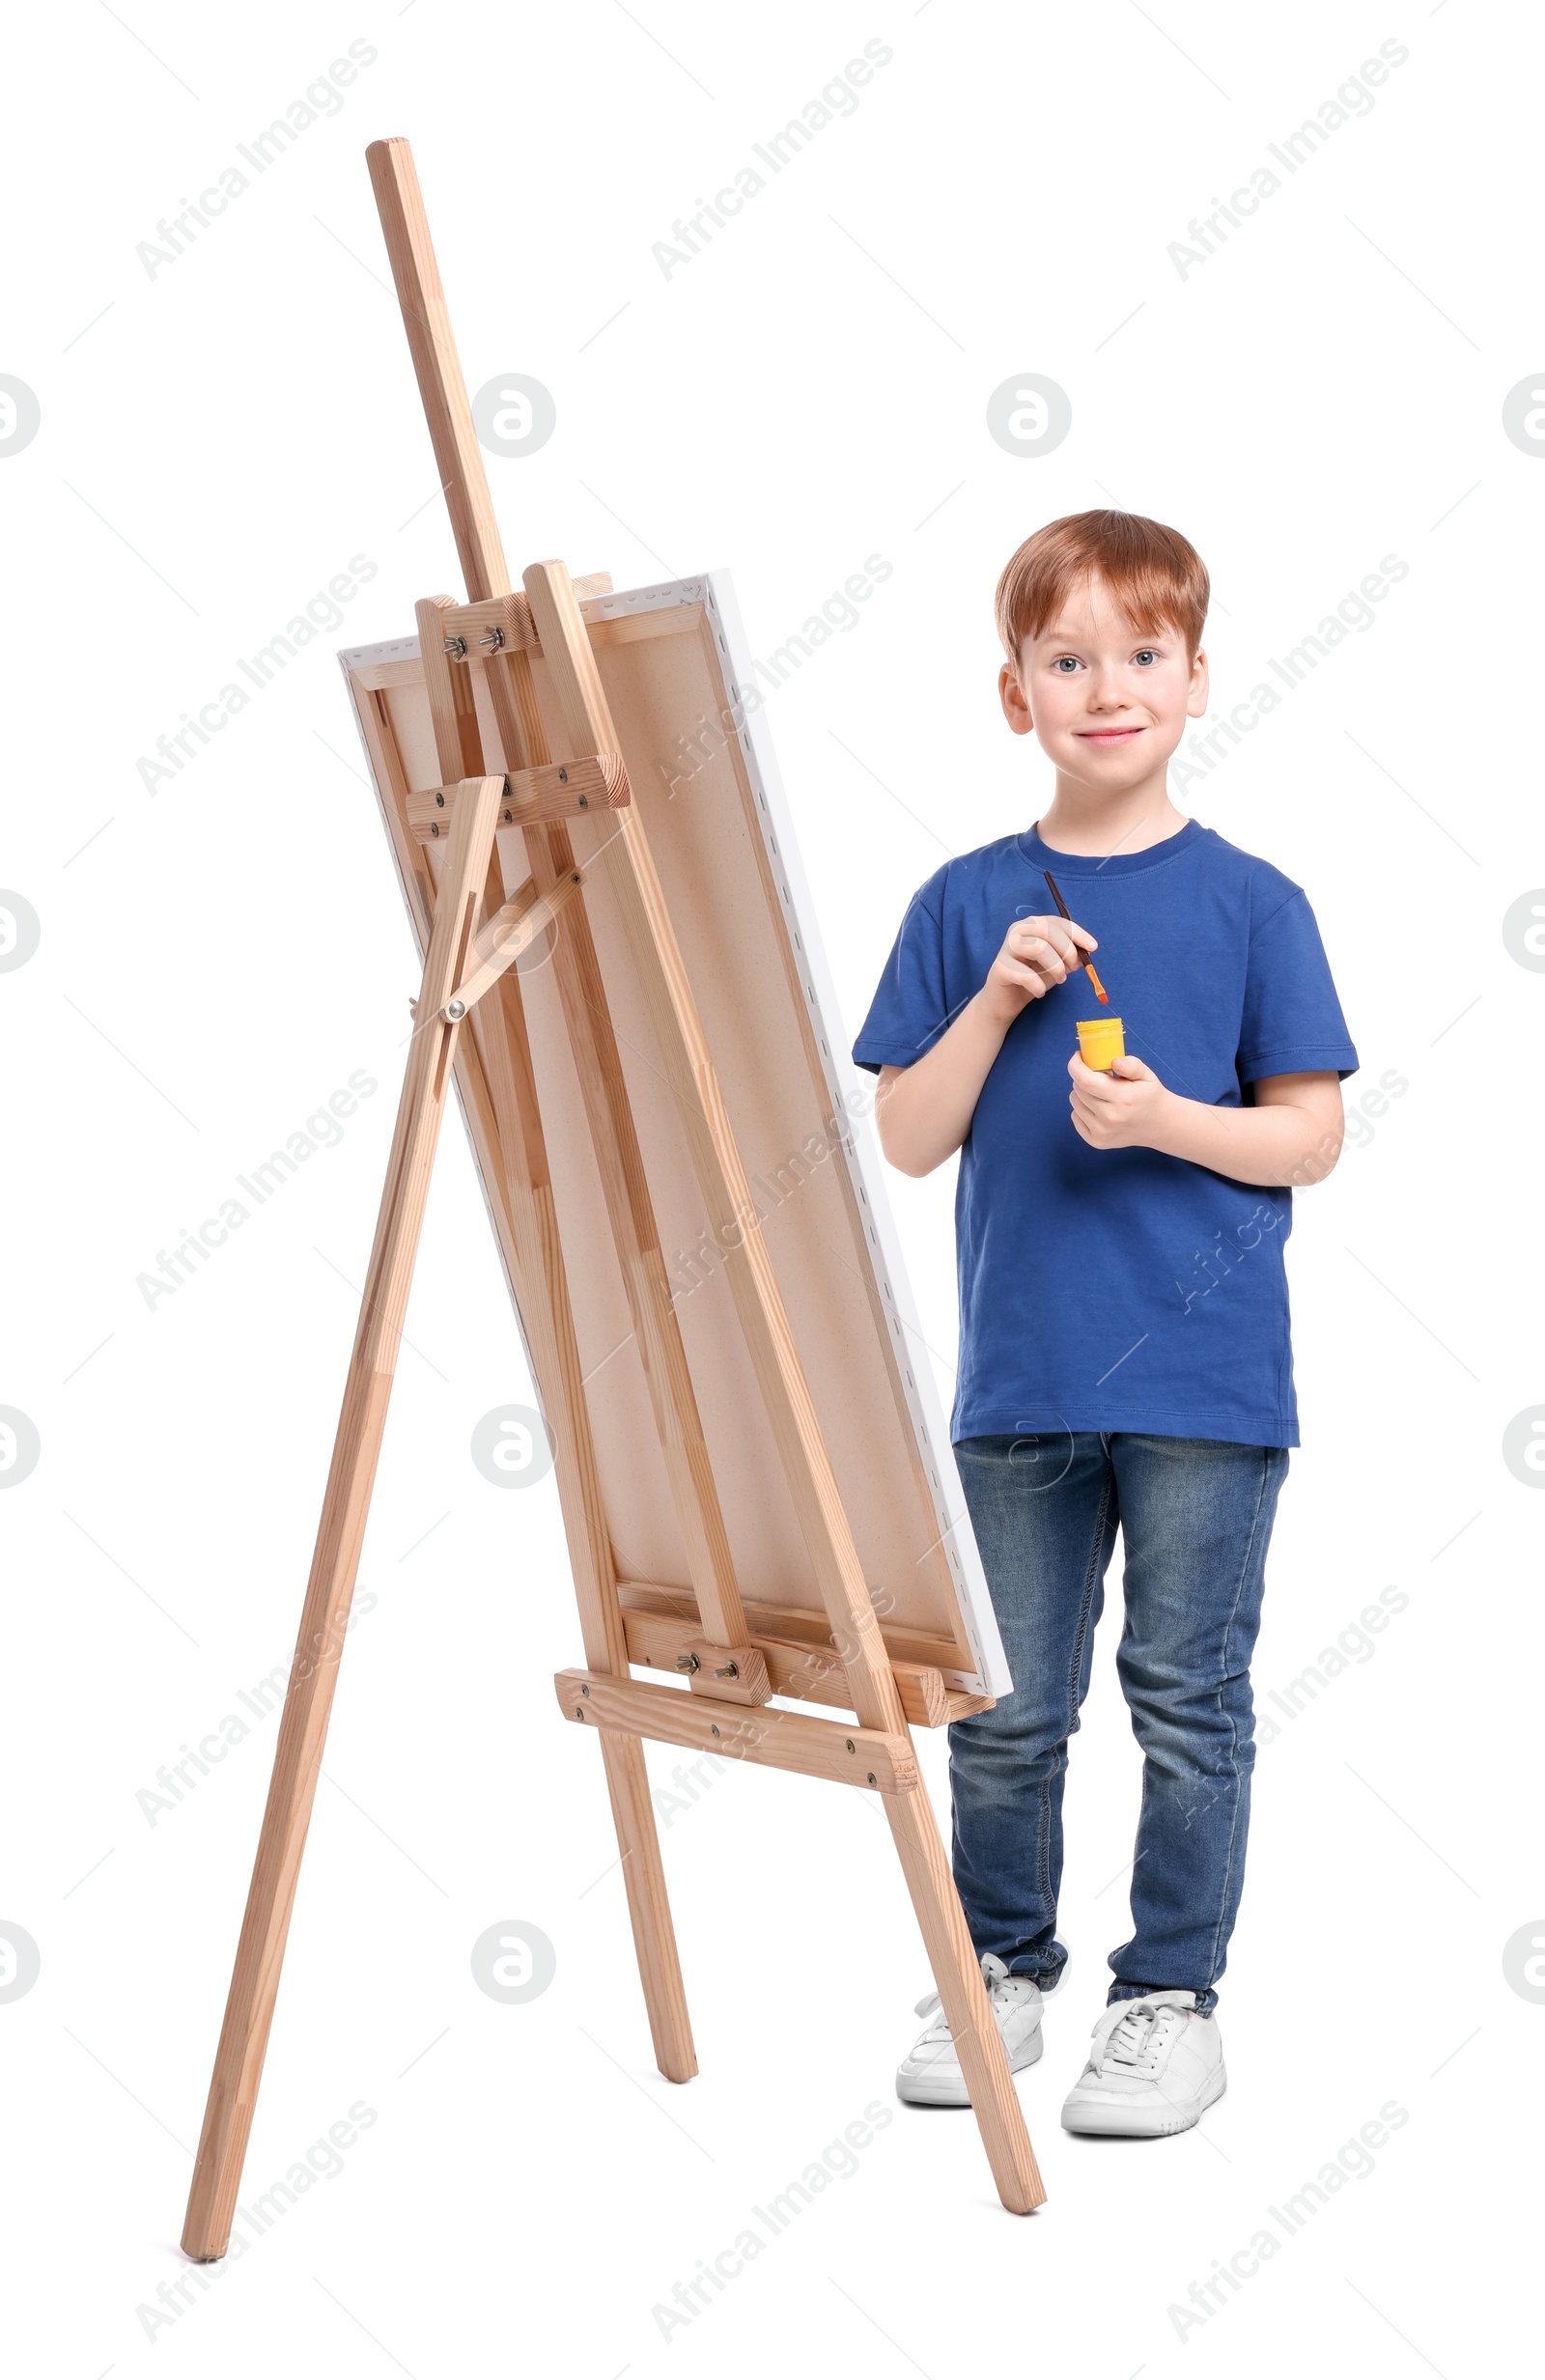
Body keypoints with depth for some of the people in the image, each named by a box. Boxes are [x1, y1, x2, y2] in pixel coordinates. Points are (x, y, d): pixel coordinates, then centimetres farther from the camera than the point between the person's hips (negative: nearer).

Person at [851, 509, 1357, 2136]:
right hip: (1019, 1373, 2)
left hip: (1204, 1377, -2)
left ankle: (1173, 1995, 20)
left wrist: (1166, 1119, -17)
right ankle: (1002, 1966, 29)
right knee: (1005, 1704, 11)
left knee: (1188, 1700, 6)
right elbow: (907, 1139, 3)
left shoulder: (1250, 904, -2)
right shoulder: (968, 907, 4)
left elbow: (1311, 1137, -1)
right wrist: (995, 1000, -11)